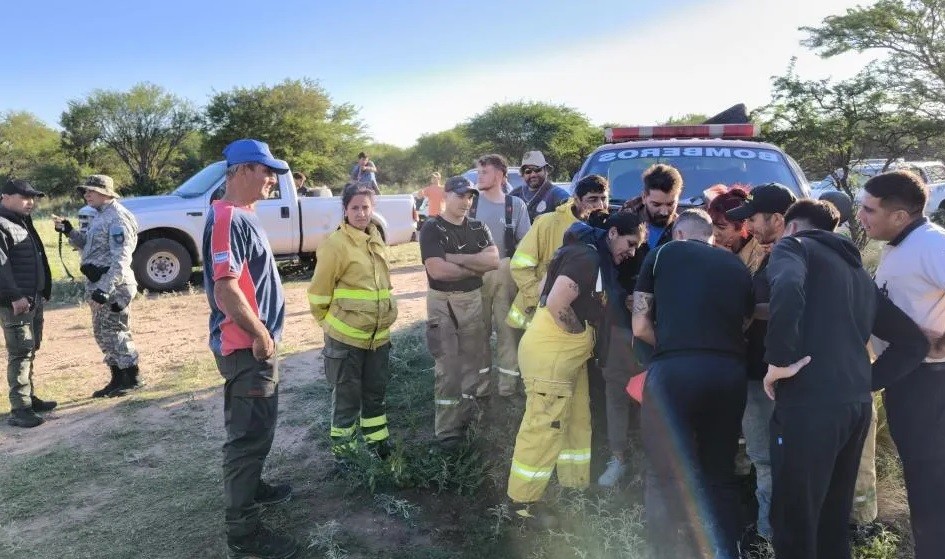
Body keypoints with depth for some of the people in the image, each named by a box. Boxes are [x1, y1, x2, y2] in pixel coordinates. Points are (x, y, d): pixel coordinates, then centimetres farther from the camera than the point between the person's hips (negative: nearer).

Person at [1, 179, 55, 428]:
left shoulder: (23, 222, 18)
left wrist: (41, 292, 19)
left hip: (34, 298, 10)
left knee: (30, 350, 16)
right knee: (20, 353, -9)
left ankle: (29, 397, 26)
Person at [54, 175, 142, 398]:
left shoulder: (117, 218, -15)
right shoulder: (101, 216, 17)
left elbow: (121, 259, -23)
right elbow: (89, 244, 27)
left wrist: (106, 288, -28)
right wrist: (70, 231, 12)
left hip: (113, 285, -10)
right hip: (98, 283, 10)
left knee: (114, 332, -5)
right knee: (102, 333, 14)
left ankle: (133, 379, 5)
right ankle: (118, 379, 23)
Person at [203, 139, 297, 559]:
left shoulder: (242, 216, 12)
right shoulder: (228, 218, -20)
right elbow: (225, 289, -27)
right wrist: (260, 334, -18)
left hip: (254, 344, 10)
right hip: (247, 347, -10)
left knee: (253, 428, 24)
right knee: (249, 434, -1)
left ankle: (250, 488, 42)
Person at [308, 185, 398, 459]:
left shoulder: (376, 240, 8)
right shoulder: (336, 244, -15)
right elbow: (319, 291, -10)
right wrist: (329, 321, -1)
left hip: (378, 333, 7)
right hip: (346, 336, -6)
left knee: (376, 391, 18)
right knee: (347, 395, 6)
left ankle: (377, 442, 35)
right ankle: (342, 449, 22)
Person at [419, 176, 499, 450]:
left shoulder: (478, 228, 9)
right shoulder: (432, 229, -8)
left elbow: (494, 260, -7)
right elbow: (437, 270, -21)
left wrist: (456, 258, -16)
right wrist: (476, 266, -9)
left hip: (474, 301, 5)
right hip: (443, 304, -5)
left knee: (471, 363, 12)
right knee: (448, 370, -3)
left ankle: (466, 418, 27)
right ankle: (447, 431, 6)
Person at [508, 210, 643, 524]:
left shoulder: (592, 254, 14)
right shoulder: (586, 257, -19)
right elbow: (556, 305, -28)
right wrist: (581, 337, -12)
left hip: (567, 353, 11)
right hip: (550, 352, -11)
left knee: (577, 420, 19)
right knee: (544, 427, -3)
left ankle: (576, 483, 34)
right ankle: (523, 500, 10)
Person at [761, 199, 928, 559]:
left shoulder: (795, 245, 3)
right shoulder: (857, 270, 25)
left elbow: (788, 289, -22)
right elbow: (913, 341, 25)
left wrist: (779, 361, -15)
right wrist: (867, 379, 18)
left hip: (809, 403, -8)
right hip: (857, 404, 8)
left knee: (793, 523, 1)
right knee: (833, 520, 19)